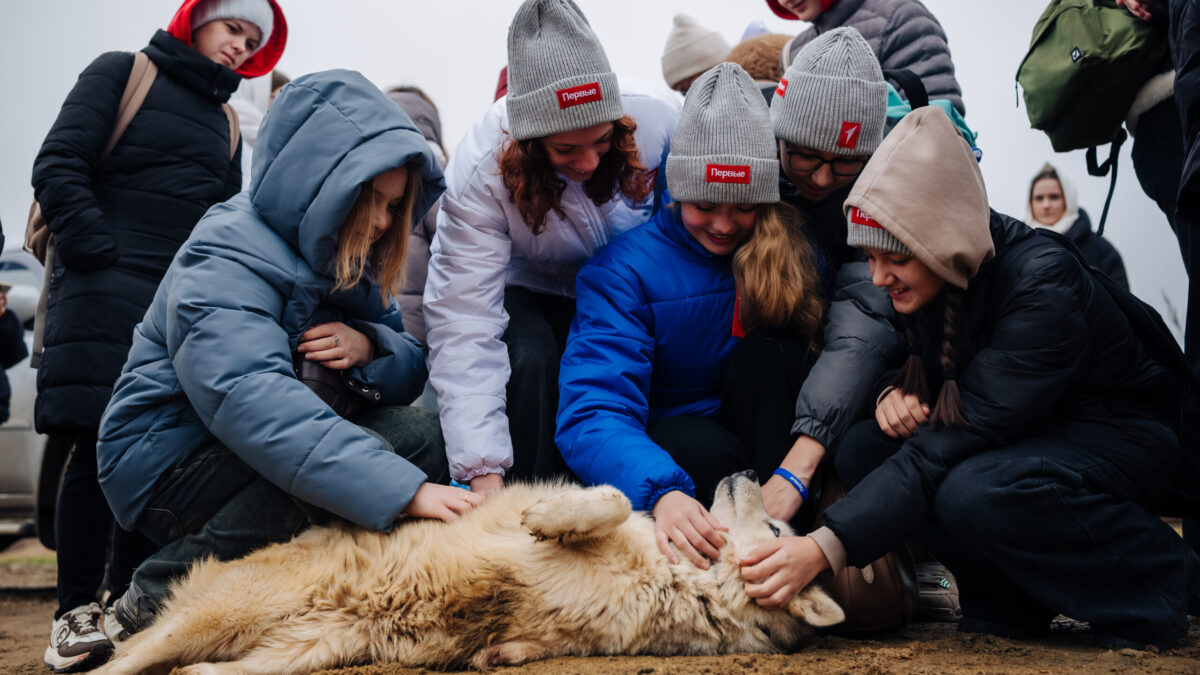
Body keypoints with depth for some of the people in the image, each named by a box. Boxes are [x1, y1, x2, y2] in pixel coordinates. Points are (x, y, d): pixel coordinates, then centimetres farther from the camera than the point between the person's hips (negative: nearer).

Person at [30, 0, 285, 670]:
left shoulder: (223, 122, 24)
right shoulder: (123, 73, 8)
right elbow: (58, 166, -2)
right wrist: (98, 255, -12)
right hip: (109, 283, -5)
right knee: (101, 441, -13)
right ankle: (77, 613, -6)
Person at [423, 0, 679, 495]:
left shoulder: (660, 119, -28)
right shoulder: (480, 172, -30)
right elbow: (463, 323, -34)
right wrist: (483, 475, -41)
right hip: (533, 291, -1)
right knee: (530, 362, -32)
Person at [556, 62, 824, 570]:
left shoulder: (790, 255, -3)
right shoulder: (625, 268, -14)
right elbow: (591, 413, -27)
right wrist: (663, 493, -47)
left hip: (756, 441, 3)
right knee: (706, 448, -36)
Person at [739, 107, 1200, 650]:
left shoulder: (1042, 284, -31)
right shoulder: (922, 281, -8)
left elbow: (959, 441, -36)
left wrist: (825, 547, -42)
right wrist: (900, 392, -16)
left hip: (1118, 436, -7)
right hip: (1020, 433, 7)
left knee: (977, 492, -37)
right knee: (863, 449, -15)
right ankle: (1008, 602, -4)